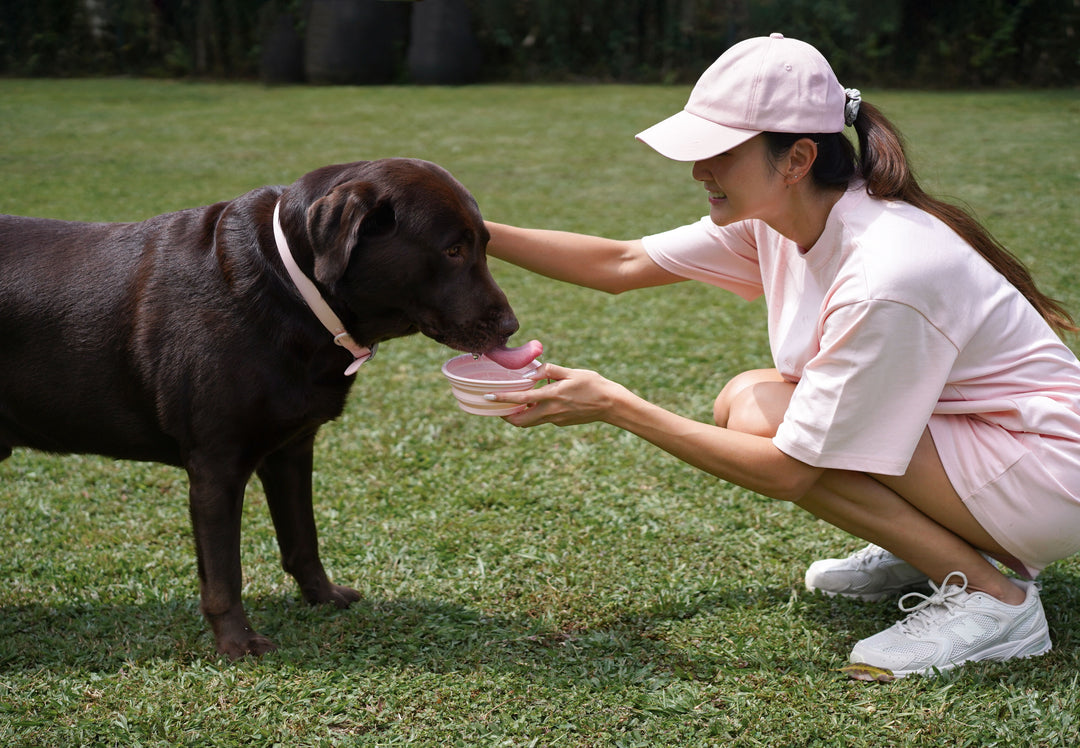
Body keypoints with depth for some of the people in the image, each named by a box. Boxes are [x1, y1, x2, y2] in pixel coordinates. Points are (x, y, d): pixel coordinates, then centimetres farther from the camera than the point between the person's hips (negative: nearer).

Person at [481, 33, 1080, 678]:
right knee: (743, 402, -2)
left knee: (761, 417, -21)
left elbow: (788, 473, -26)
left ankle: (992, 596, -12)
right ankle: (925, 548, 9)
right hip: (959, 425, 9)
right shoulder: (778, 218, -6)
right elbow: (621, 265, 0)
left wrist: (612, 406, -24)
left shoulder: (884, 276, -31)